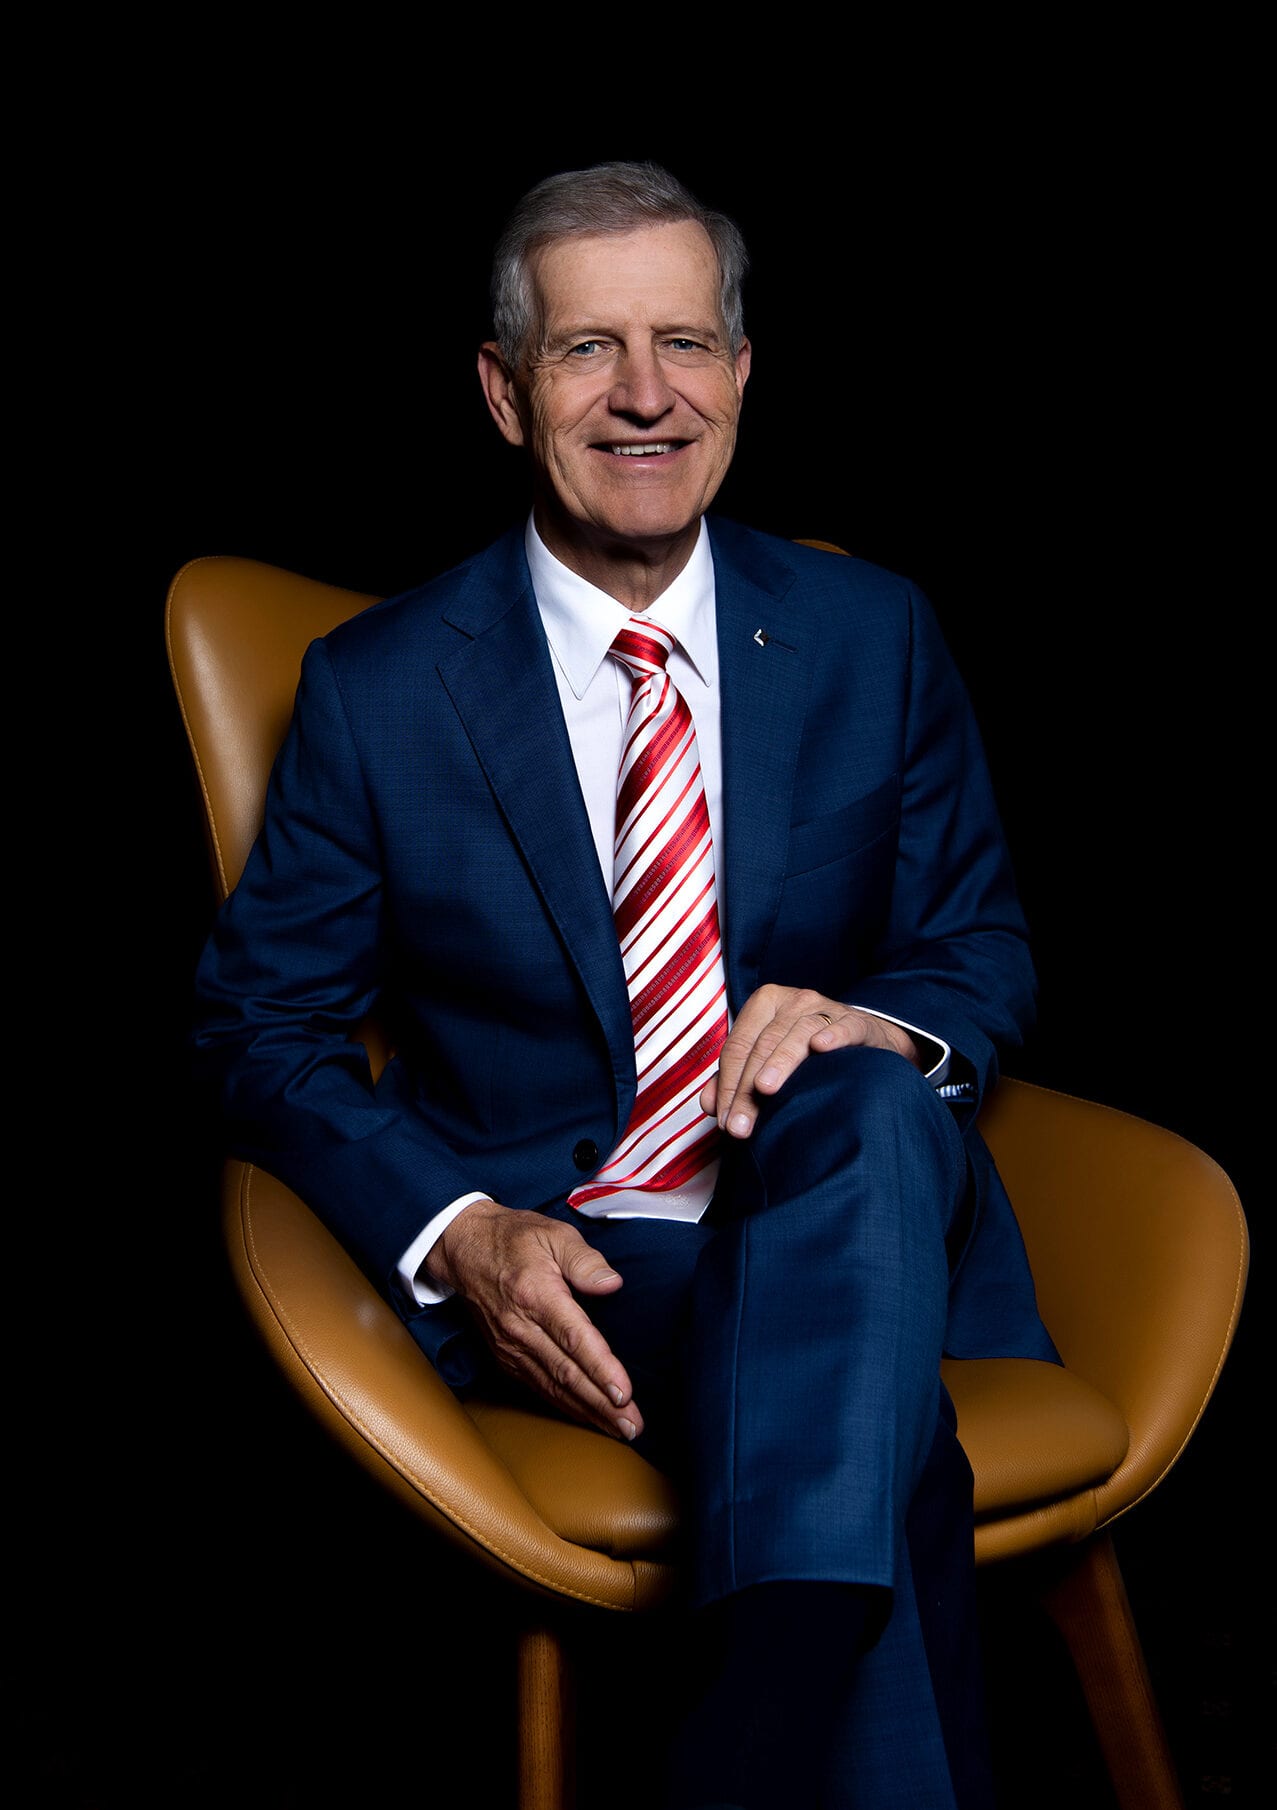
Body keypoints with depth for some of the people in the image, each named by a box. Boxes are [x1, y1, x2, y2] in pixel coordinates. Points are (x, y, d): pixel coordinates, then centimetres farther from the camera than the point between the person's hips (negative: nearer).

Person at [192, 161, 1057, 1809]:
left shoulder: (874, 638, 8)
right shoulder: (376, 689, 2)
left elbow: (986, 945, 13)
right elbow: (257, 1023, 4)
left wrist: (881, 1030, -14)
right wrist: (456, 1231, -16)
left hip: (858, 1212, 3)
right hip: (564, 1269, -3)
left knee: (863, 1112, -37)